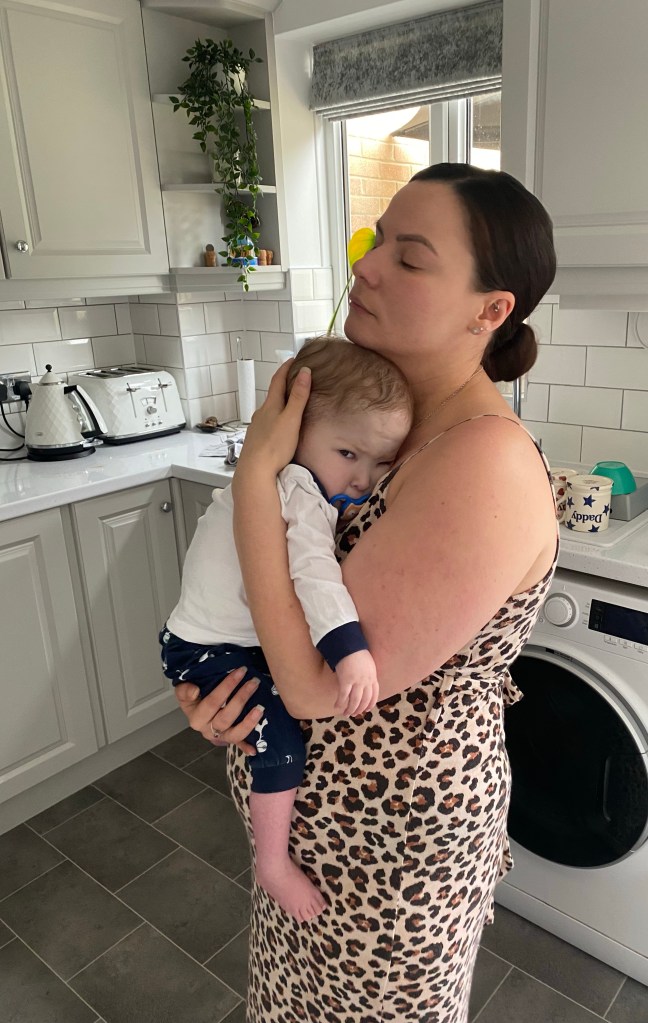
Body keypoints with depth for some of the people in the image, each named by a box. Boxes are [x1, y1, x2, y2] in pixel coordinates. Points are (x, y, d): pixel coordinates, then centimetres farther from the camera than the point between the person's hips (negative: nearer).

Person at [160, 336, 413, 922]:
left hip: (253, 637, 10)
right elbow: (313, 572, -45)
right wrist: (351, 650, -54)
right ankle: (273, 864, 0)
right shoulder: (294, 493, -30)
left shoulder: (312, 483, 0)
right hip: (209, 649, -9)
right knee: (283, 739, -19)